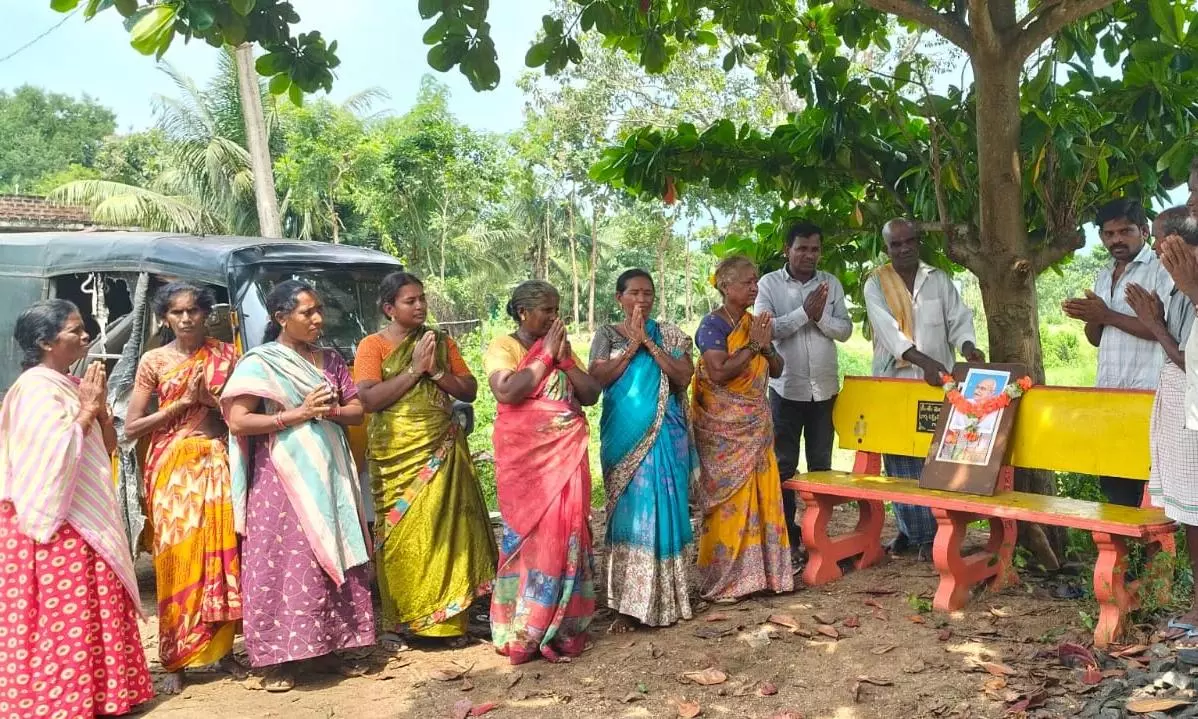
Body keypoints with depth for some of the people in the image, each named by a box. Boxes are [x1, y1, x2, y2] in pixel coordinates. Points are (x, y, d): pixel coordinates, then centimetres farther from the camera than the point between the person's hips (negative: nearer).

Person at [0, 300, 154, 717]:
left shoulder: (70, 385, 14)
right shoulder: (35, 387, -13)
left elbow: (107, 449, 15)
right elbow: (55, 452, -24)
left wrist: (101, 407, 0)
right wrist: (87, 411, -14)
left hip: (86, 517, 9)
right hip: (56, 520, -9)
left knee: (93, 606, 12)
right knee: (64, 613, -4)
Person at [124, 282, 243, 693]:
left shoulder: (225, 355, 7)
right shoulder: (154, 361, 3)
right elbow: (131, 428, 0)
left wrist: (209, 398, -11)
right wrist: (182, 402, -8)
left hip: (217, 463, 1)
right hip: (172, 467, -1)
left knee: (221, 556, 1)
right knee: (177, 557, -1)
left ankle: (222, 649, 14)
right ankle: (175, 661, 7)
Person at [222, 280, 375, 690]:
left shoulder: (330, 360, 12)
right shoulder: (259, 362, -4)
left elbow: (357, 410, 13)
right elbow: (238, 422, -13)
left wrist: (331, 410, -9)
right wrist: (299, 413, -17)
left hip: (330, 473, 5)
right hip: (284, 477, -5)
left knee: (333, 555, 7)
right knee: (287, 562, -5)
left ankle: (330, 641, 18)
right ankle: (279, 657, 2)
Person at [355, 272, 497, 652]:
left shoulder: (442, 341, 10)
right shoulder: (373, 345, 0)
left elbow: (470, 391, 7)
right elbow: (368, 399, -13)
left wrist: (435, 370, -8)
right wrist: (414, 369, -13)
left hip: (442, 452, 3)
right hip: (397, 456, -2)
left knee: (446, 530, 0)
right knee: (401, 536, 0)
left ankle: (448, 619, 10)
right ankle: (397, 622, 12)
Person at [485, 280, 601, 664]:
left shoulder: (562, 347, 14)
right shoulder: (502, 347, -2)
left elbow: (592, 394, 8)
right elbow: (506, 392, -19)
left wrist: (564, 358, -4)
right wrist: (545, 356, -12)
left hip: (566, 455, 5)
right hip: (524, 456, -5)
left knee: (566, 533, 4)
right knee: (529, 534, -4)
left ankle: (560, 623, 15)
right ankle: (524, 629, 5)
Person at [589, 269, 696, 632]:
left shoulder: (669, 334, 8)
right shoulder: (607, 335, 7)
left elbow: (683, 377, -5)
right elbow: (598, 378, -8)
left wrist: (648, 343, -10)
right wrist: (632, 345, -11)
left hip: (665, 436, 1)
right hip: (625, 436, -1)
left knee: (665, 511, 1)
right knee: (630, 512, -2)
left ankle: (667, 598, 12)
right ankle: (630, 602, 4)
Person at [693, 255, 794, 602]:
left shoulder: (755, 324, 12)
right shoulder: (713, 325, -10)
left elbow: (776, 371, 15)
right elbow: (719, 372, -22)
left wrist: (767, 346, -4)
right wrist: (752, 345, -15)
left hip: (757, 425, 7)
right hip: (724, 429, -7)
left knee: (763, 495, 7)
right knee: (729, 499, -5)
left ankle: (758, 572, 18)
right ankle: (721, 581, 5)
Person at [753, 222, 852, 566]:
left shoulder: (831, 284, 5)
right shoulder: (769, 284, -3)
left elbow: (845, 330, 0)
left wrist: (820, 317, -17)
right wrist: (804, 312, -20)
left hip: (825, 387, 3)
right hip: (786, 388, -2)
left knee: (821, 463, 10)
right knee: (784, 465, 3)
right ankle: (787, 536, 12)